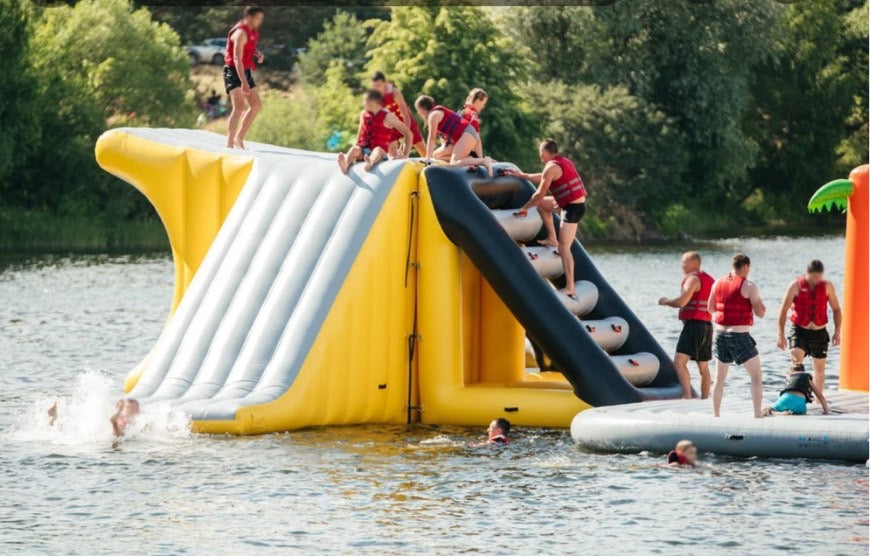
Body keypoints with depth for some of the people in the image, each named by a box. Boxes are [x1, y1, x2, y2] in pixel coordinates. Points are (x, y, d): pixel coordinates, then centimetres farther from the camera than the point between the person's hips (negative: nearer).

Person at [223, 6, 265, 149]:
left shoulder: (252, 31, 8)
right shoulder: (241, 33, -21)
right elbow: (237, 58, -29)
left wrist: (257, 53, 5)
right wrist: (244, 82, -37)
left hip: (245, 71, 10)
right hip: (234, 72, -10)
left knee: (256, 105, 11)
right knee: (239, 107, -20)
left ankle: (239, 138, 21)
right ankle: (229, 144, -23)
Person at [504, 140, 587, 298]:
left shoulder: (551, 168, -14)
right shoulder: (564, 162, 16)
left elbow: (539, 194, -11)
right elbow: (543, 178, 31)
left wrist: (525, 208, 3)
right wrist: (521, 175, 36)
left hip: (573, 208, -10)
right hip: (579, 201, 10)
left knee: (564, 248, -11)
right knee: (541, 204, 24)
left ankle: (570, 288, -17)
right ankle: (552, 239, 24)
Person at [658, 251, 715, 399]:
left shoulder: (692, 279, -10)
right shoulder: (709, 280, 19)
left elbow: (681, 301, -22)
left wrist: (665, 301, -4)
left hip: (693, 324, -10)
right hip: (707, 325, 10)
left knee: (679, 362, -17)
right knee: (703, 367, 14)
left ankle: (687, 396, -29)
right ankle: (704, 400, 17)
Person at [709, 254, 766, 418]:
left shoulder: (718, 283, 6)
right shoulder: (749, 287, -11)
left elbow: (710, 309, 17)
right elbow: (760, 313, -11)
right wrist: (758, 300, 8)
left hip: (721, 332, 6)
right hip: (740, 335, -6)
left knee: (720, 378, 16)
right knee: (756, 375, 3)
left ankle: (715, 415, 17)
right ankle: (758, 414, -4)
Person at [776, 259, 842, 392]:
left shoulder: (827, 286, -2)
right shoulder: (796, 286, -9)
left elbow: (836, 309, 7)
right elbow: (783, 310, -6)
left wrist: (837, 332, 1)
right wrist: (781, 334, -10)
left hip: (819, 332, 2)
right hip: (799, 331, -2)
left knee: (819, 369, 10)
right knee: (796, 361, -26)